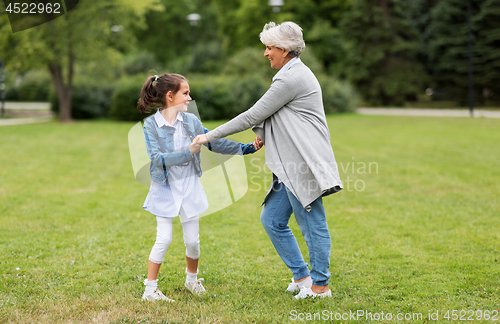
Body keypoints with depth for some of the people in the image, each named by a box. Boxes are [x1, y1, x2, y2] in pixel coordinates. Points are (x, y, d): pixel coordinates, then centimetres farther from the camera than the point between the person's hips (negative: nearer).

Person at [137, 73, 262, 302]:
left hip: (189, 187, 4)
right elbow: (158, 159, -21)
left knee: (192, 240, 8)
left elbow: (215, 143, 4)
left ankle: (192, 279, 33)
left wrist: (246, 148, -1)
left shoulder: (191, 121, 0)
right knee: (164, 238, -6)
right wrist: (188, 151, -26)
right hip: (165, 188, -3)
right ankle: (150, 289, 8)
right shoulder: (151, 125, -12)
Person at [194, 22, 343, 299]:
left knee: (312, 225, 0)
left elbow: (253, 115, -14)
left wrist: (210, 136, -8)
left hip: (303, 164, -11)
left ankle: (320, 285, 12)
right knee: (271, 219, 11)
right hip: (290, 167, 11)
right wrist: (265, 133, 9)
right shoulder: (295, 74, 18)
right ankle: (302, 276, 20)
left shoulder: (292, 78, -15)